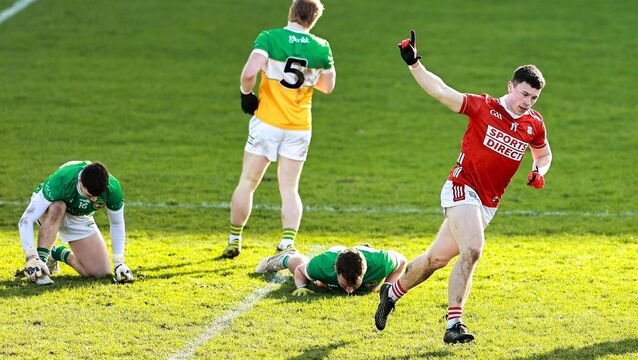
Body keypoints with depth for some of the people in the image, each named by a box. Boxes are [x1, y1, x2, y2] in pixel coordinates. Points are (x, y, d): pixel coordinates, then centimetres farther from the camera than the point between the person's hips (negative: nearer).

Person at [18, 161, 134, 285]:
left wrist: (119, 263, -14)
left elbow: (117, 224, -9)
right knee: (57, 207, -41)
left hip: (80, 218, 3)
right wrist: (31, 258, -48)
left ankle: (57, 254, 12)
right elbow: (26, 220, -39)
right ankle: (40, 259, -33)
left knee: (102, 273, -12)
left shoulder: (113, 189, -31)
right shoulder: (60, 180, -40)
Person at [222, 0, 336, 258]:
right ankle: (288, 244, -7)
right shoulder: (321, 48, -2)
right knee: (290, 190, 8)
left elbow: (249, 72, -24)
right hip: (300, 128, 2)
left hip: (267, 122, -2)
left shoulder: (269, 38, -11)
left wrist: (246, 94, -6)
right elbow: (327, 86, 11)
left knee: (247, 183, 10)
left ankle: (234, 240, 15)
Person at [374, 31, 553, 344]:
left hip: (488, 204, 5)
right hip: (462, 187, -5)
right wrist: (413, 63, -24)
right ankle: (454, 324, -25)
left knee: (438, 257, 10)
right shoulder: (484, 107, -7)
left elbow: (544, 154, 24)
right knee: (472, 250, -26)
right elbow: (441, 92, -12)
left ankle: (393, 293, 33)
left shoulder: (534, 124, 6)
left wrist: (539, 172, 2)